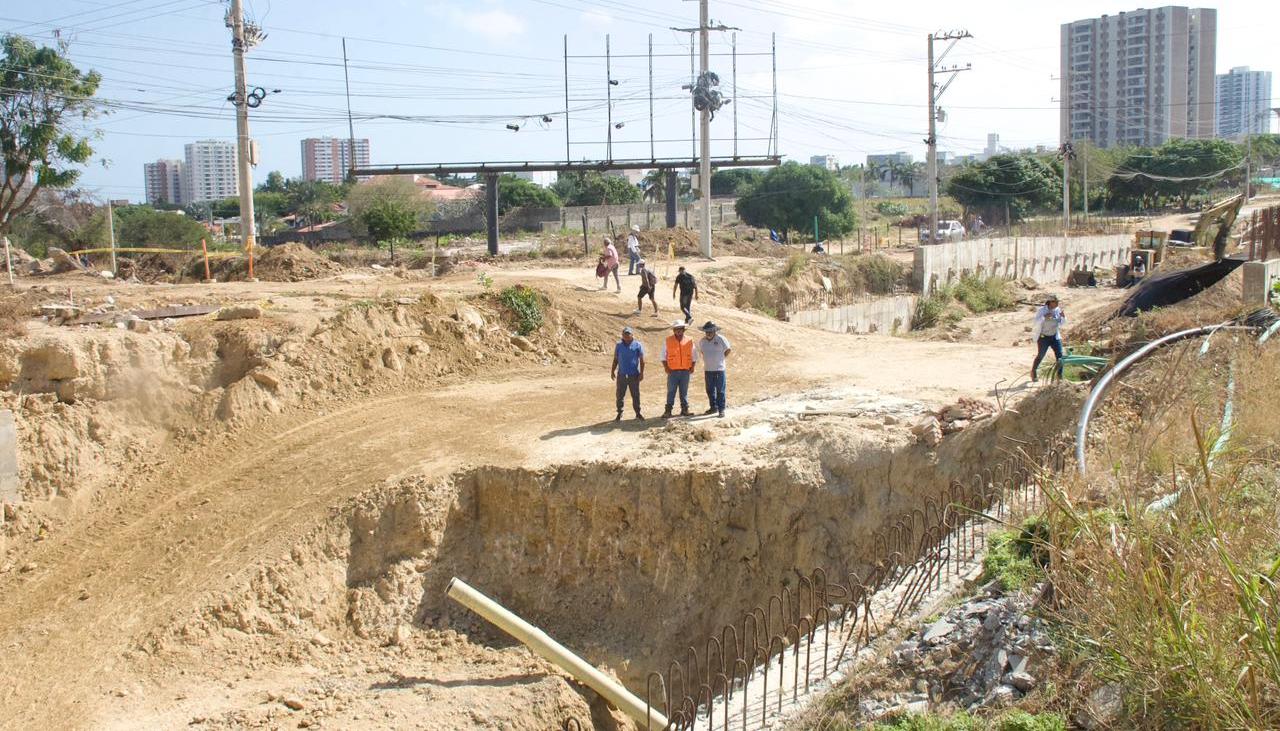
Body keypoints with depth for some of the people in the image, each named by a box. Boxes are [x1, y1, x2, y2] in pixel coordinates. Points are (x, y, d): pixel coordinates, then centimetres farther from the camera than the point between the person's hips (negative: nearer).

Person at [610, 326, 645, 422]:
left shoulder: (637, 345, 0)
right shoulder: (619, 345, 7)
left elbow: (642, 360, 0)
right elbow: (615, 359, 12)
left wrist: (642, 373, -6)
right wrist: (612, 371, 7)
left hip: (634, 375, -2)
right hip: (621, 375, 2)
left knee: (635, 395, 3)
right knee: (619, 395, 4)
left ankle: (638, 413, 12)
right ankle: (619, 414, 14)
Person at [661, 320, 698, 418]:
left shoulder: (689, 341, 7)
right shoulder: (668, 341, 3)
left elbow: (694, 356, 13)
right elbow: (663, 356, 6)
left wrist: (692, 367, 0)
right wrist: (666, 367, -7)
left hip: (685, 371, 1)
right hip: (673, 371, -1)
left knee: (684, 391, 8)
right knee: (671, 391, -3)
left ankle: (685, 409, 14)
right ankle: (668, 411, -2)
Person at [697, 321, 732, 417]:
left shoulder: (721, 339, -8)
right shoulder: (702, 341, 4)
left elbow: (727, 350, 3)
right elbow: (700, 352, 21)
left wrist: (719, 359, 4)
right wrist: (706, 360, 11)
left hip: (719, 369, -4)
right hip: (708, 369, 4)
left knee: (720, 390, -3)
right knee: (710, 390, 10)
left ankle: (721, 409, 0)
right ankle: (713, 407, 23)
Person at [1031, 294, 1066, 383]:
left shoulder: (1058, 310, -2)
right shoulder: (1041, 310, -16)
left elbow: (1061, 324, 7)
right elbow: (1036, 324, -21)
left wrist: (1063, 317, -13)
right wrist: (1044, 317, -36)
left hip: (1055, 336, 4)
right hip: (1043, 337, -4)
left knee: (1059, 356, -5)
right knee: (1040, 356, 6)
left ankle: (1060, 376, 4)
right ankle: (1033, 373, 29)